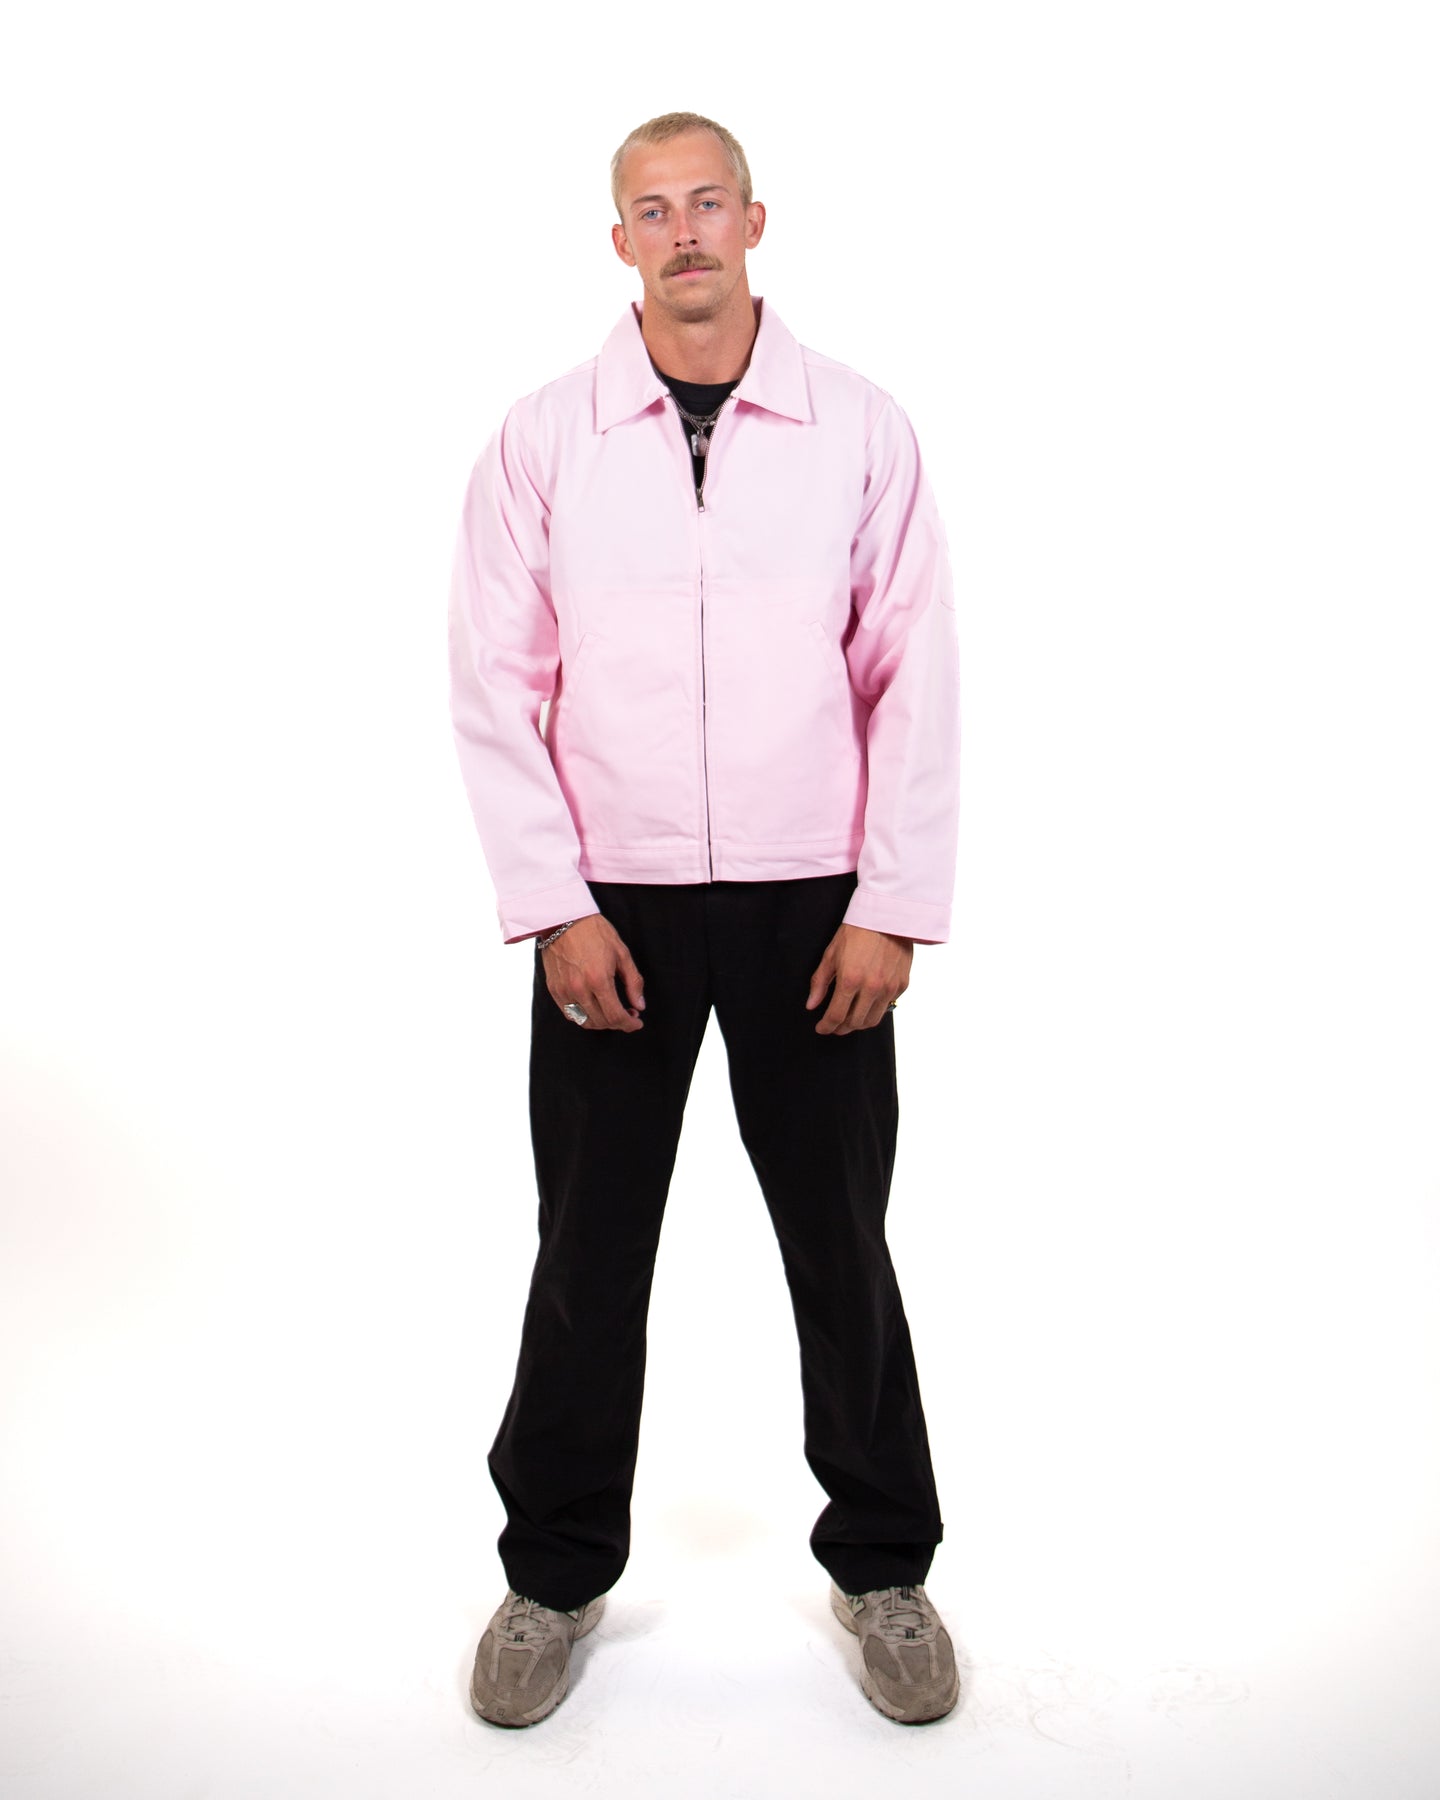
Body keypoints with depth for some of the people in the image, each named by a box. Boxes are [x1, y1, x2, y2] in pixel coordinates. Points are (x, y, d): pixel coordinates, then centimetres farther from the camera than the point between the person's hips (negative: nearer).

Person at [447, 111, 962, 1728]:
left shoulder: (860, 428, 2)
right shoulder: (543, 438, 2)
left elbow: (914, 676, 0)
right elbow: (496, 683, 0)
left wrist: (894, 907, -6)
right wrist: (554, 907, -7)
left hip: (810, 905, 0)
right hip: (610, 907, 1)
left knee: (842, 1245, 10)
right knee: (588, 1251, 9)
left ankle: (884, 1566, 31)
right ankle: (556, 1571, 30)